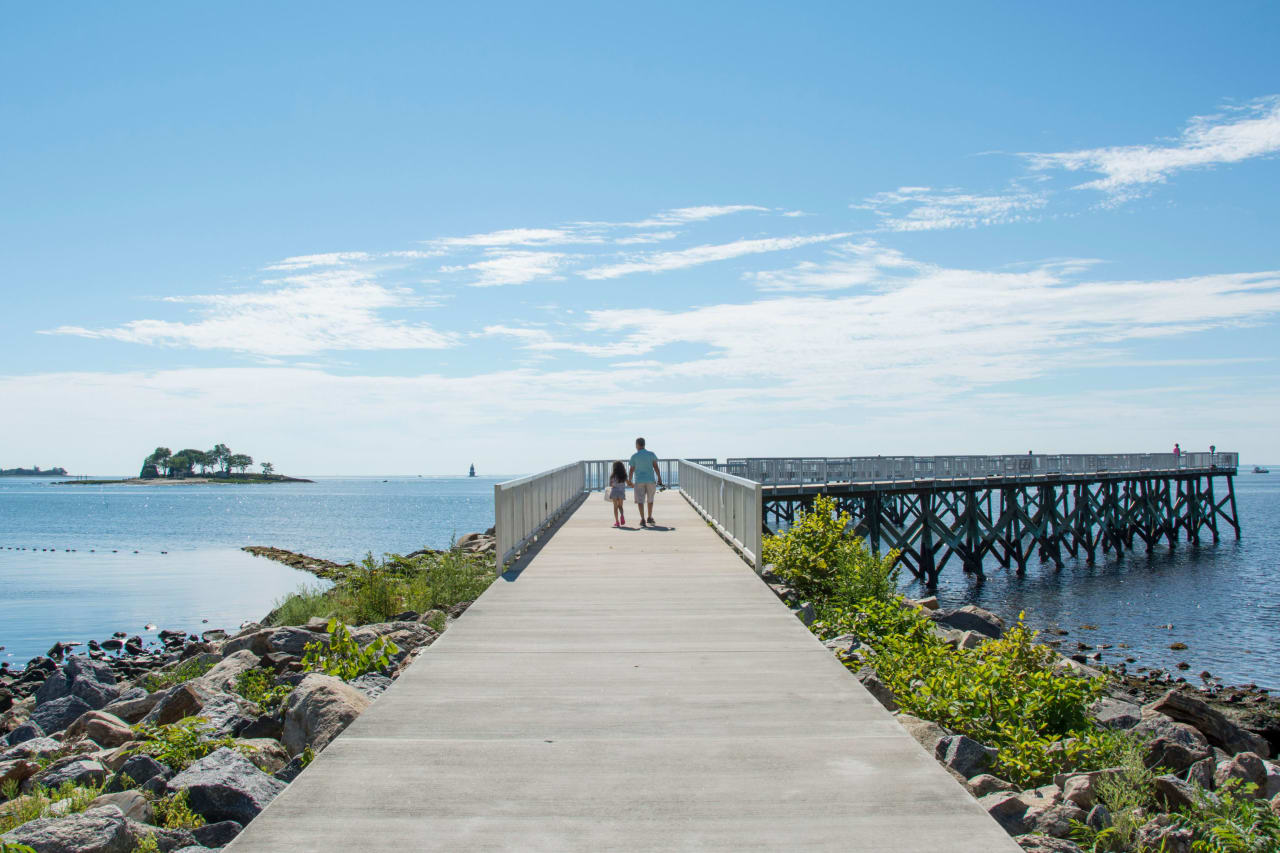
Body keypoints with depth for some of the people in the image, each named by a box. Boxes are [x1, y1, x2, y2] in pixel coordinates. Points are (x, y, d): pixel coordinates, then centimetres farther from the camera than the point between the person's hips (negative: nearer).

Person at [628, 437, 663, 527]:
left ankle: (642, 519, -12)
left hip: (639, 481, -2)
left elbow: (631, 470, -1)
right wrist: (659, 478, 1)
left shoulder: (634, 456, -2)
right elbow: (656, 467, -4)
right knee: (650, 499, 18)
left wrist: (629, 481, 11)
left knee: (640, 501, 0)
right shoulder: (651, 454, 1)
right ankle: (650, 518, 26)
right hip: (650, 480, 2)